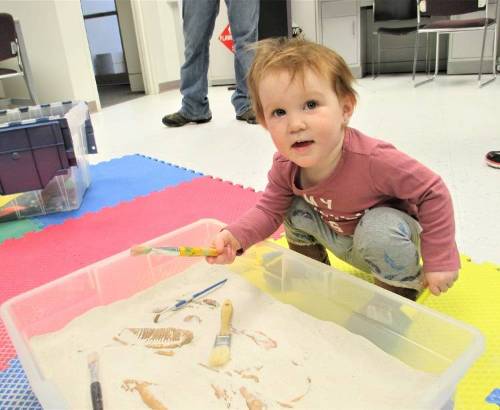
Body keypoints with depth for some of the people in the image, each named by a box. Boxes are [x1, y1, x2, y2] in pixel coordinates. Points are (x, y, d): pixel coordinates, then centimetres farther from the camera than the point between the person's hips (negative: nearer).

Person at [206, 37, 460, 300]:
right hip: (343, 243, 6)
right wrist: (235, 236, -30)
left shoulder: (373, 159, -37)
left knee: (379, 230, -35)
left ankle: (402, 294, -7)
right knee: (295, 210, -10)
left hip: (391, 239, -5)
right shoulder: (285, 165, -20)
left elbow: (433, 192, -25)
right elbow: (269, 209, -9)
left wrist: (440, 261, -22)